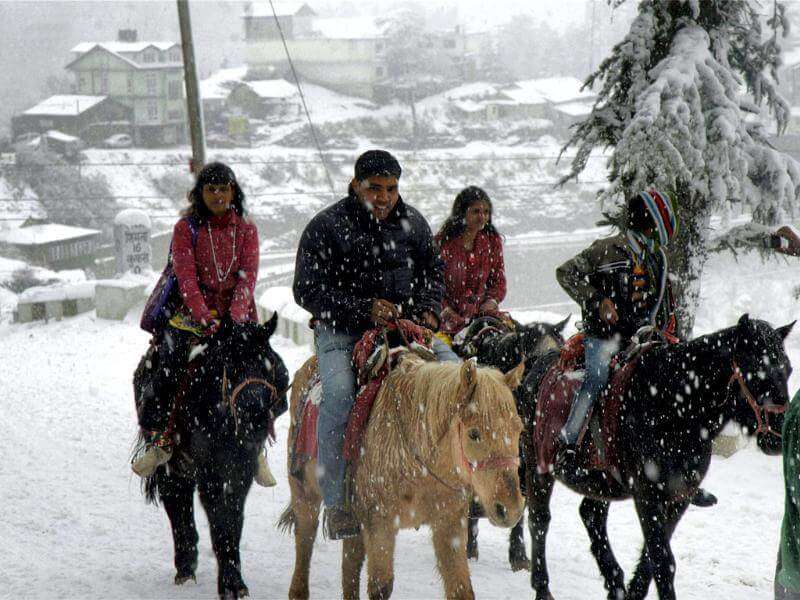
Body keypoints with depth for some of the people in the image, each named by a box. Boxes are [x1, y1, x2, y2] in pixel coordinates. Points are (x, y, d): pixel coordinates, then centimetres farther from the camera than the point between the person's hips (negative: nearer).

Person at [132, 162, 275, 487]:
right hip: (193, 312, -2)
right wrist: (204, 318, -23)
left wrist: (235, 317, -19)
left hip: (237, 313, 2)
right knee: (170, 362, -25)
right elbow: (186, 277, -9)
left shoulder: (246, 230, 8)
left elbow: (248, 277, -3)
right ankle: (158, 439, -20)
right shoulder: (186, 228, 2)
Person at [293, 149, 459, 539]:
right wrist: (364, 309, -18)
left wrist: (426, 308, 3)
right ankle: (336, 499, -25)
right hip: (342, 329, -4)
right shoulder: (326, 228, -6)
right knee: (339, 394, -31)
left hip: (407, 323, 4)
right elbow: (308, 290, -9)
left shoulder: (411, 223, 9)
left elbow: (432, 269, 23)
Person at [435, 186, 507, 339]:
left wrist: (492, 300, -6)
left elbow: (498, 280, 13)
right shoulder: (443, 241, -6)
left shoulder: (493, 240, 7)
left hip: (482, 314, 3)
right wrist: (444, 309, -14)